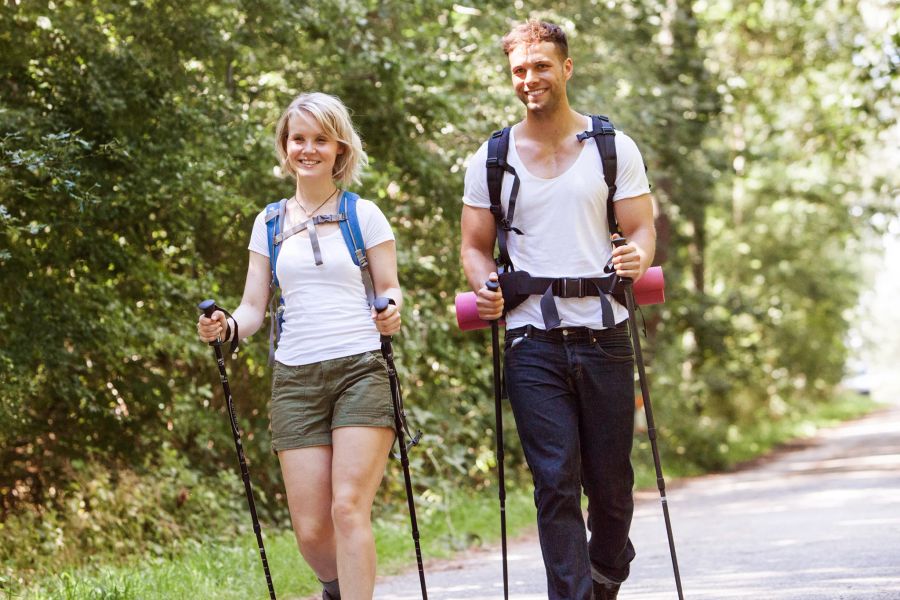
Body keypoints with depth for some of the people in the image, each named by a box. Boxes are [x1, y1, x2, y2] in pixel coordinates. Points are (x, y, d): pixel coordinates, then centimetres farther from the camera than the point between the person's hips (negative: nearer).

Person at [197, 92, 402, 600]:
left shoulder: (364, 215, 5)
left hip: (361, 371, -2)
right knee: (311, 531, -2)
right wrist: (225, 327, -10)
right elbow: (254, 307, 12)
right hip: (296, 380, 3)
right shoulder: (270, 224, 13)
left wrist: (391, 312, -17)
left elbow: (390, 289, 7)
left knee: (349, 508, -17)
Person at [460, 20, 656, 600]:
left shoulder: (614, 148, 6)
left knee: (611, 483, 6)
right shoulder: (491, 160, 8)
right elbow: (476, 245, 13)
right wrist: (486, 286, -9)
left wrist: (637, 258, -18)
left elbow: (642, 228, 5)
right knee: (556, 483, -8)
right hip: (534, 341, 0)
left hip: (604, 338, 0)